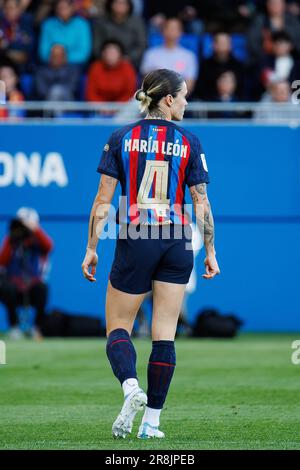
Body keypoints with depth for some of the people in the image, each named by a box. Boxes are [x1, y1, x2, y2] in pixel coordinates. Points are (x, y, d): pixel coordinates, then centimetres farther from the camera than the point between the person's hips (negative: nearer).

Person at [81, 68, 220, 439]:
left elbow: (103, 200, -2)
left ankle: (130, 387, -21)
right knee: (165, 335, 6)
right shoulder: (189, 143, 0)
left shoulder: (121, 139, -1)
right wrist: (210, 251, 10)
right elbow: (201, 203, 1)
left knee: (118, 329, 8)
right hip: (177, 244, 1)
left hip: (134, 242, -1)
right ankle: (152, 421, 4)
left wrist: (91, 248, 4)